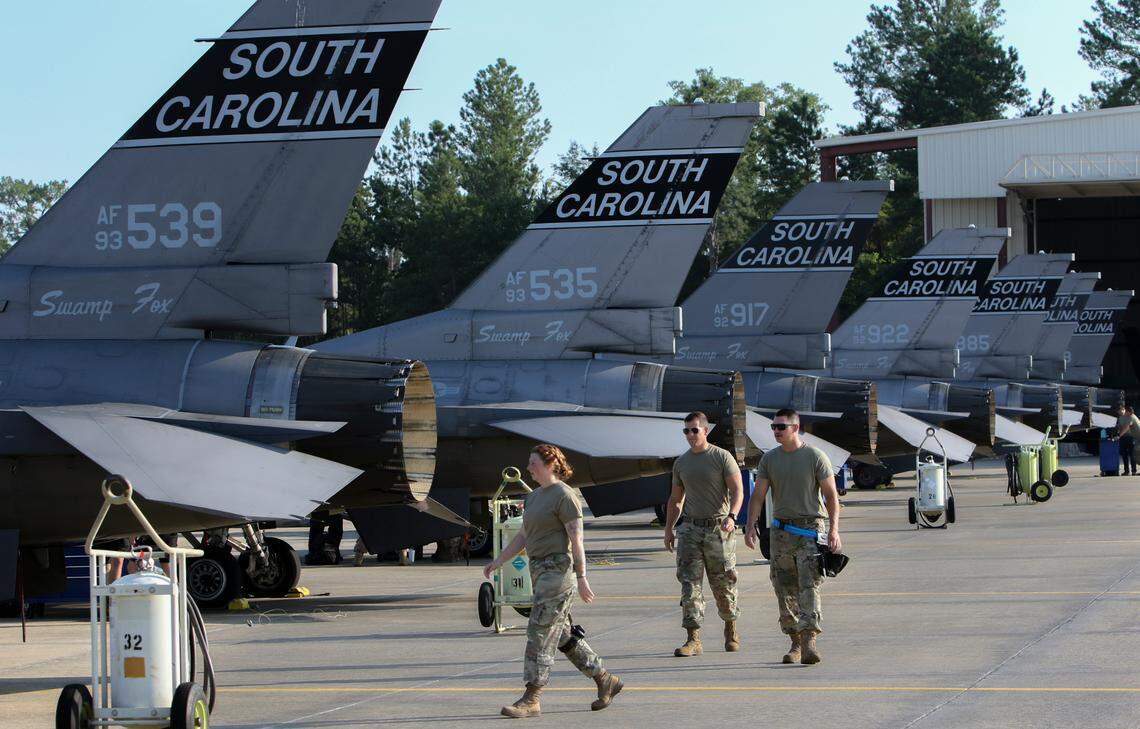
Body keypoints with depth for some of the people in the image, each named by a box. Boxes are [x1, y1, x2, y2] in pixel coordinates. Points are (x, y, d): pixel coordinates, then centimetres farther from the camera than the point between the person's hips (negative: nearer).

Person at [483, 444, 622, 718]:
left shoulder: (564, 496, -11)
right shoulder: (534, 497, 16)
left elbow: (577, 538, -15)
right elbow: (522, 537, 21)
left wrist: (582, 578, -18)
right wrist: (497, 562, 15)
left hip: (558, 569, -10)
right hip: (539, 569, 10)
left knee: (540, 633, -9)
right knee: (563, 635, 13)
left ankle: (531, 700, -8)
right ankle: (605, 680, 23)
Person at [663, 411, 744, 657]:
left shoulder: (722, 457, -3)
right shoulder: (681, 462, 12)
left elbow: (737, 491, -9)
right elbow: (675, 499, 21)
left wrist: (731, 516, -26)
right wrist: (668, 529, 14)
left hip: (718, 528, -4)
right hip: (690, 528, 4)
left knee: (723, 585, 5)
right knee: (689, 583, -8)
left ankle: (731, 630, 27)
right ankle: (693, 639, -12)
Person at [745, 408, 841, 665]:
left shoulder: (815, 457, -2)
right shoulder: (769, 459, 9)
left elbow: (831, 495, -3)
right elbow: (758, 496, 8)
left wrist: (833, 529, -13)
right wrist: (751, 526, -6)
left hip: (810, 528, -4)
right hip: (781, 529, 4)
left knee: (809, 585, -15)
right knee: (785, 590, 4)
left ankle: (809, 640, -24)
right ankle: (795, 643, 13)